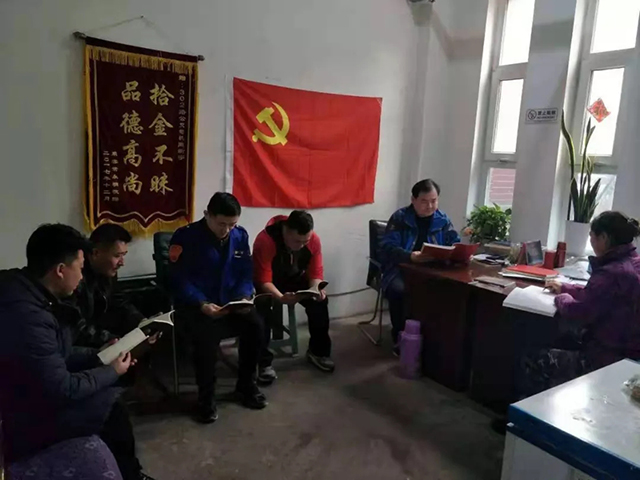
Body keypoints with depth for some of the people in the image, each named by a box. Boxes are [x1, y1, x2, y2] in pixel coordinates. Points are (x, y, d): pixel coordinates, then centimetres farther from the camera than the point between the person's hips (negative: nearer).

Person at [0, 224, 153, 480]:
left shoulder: (24, 290, -2)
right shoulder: (27, 316, -34)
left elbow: (57, 354, 9)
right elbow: (61, 391, -27)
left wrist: (100, 355, 3)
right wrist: (112, 372, -13)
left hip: (33, 391, 9)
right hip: (23, 421, -9)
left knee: (110, 396, 7)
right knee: (111, 407, -7)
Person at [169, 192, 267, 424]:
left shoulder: (240, 235, 3)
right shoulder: (186, 236, -11)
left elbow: (246, 274, 5)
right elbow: (179, 280, -14)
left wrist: (243, 297, -15)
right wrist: (202, 304, -28)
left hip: (230, 302, 4)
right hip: (195, 304, -4)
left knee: (255, 324, -22)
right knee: (207, 333, -34)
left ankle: (246, 386, 1)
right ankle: (206, 396, -10)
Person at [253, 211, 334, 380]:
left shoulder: (313, 239, -20)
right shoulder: (265, 240, -34)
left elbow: (316, 272, -13)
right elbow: (263, 279, -34)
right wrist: (281, 297, -52)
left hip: (295, 279, 4)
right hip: (269, 283, -4)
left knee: (320, 301, -19)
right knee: (262, 305, -33)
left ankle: (318, 352, 2)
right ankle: (264, 362, -19)